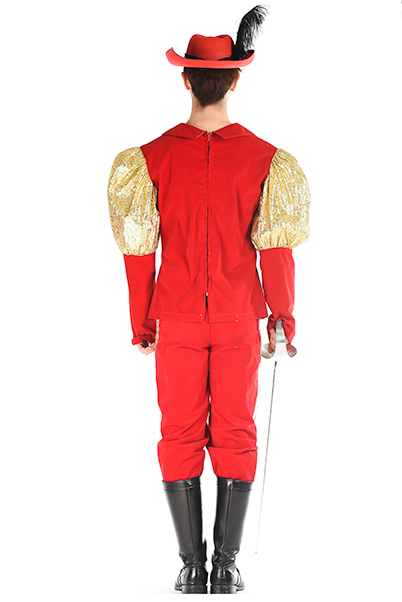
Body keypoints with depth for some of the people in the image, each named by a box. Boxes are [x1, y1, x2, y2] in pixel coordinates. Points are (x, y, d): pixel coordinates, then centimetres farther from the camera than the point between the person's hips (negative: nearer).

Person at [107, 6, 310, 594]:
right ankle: (227, 565, 11)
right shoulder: (265, 159, -9)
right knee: (235, 433, 9)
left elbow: (139, 248, -4)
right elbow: (276, 248, -5)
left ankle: (191, 564, 12)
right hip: (239, 320, 0)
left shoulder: (150, 158, -8)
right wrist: (283, 315, 8)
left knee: (180, 434, 9)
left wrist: (141, 323, 7)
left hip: (176, 319, 0)